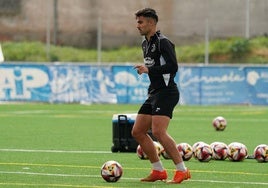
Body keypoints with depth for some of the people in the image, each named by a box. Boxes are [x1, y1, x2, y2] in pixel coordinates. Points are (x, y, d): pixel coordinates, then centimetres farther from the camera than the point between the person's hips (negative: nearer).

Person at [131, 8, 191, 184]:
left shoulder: (162, 42, -12)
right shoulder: (146, 43, 17)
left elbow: (173, 66, -21)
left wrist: (149, 70, -20)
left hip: (166, 92, -10)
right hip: (154, 93, 10)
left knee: (158, 131, -23)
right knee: (137, 132, 7)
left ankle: (182, 171, -17)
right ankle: (159, 171, 13)